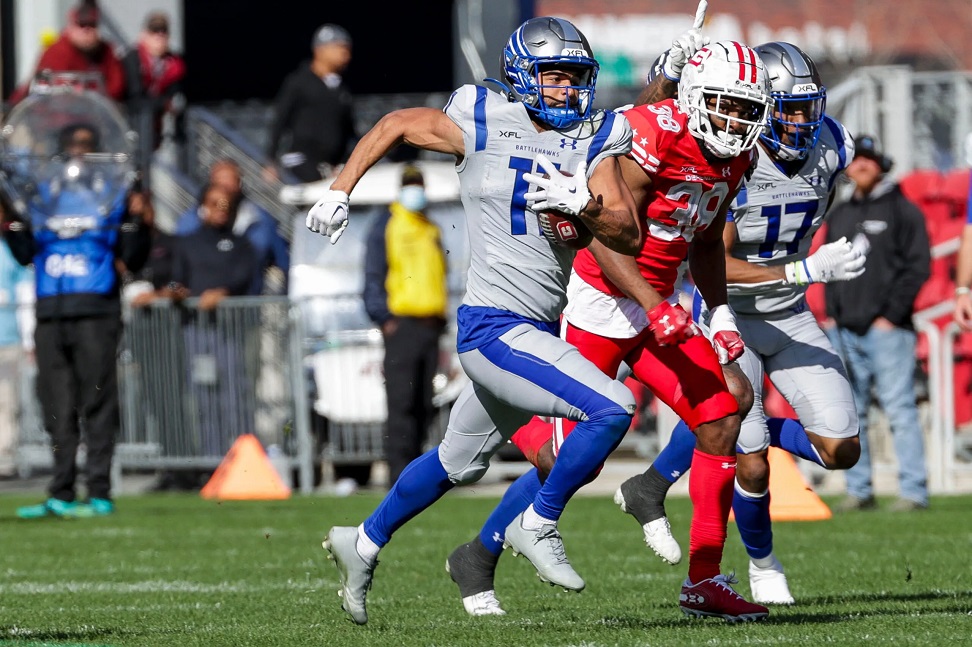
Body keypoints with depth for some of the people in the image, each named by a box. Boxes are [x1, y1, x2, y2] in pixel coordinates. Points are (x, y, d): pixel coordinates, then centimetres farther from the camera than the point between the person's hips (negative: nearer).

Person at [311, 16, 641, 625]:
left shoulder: (594, 142, 3)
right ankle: (541, 526, -5)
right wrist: (340, 192, 12)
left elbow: (630, 236, -6)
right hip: (495, 328, -6)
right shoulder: (483, 126, -6)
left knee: (458, 463, 22)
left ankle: (364, 544, 41)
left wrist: (584, 203, -24)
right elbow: (396, 124, 10)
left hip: (537, 332, 6)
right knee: (611, 408, -22)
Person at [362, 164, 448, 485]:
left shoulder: (432, 231, 21)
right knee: (401, 402, -11)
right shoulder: (386, 227, 2)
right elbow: (373, 277, -2)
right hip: (401, 323, -6)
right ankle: (399, 471, -14)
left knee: (424, 404, 4)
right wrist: (383, 317, -12)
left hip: (430, 324, 6)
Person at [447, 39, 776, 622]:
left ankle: (704, 582, 2)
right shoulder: (653, 135, -21)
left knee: (722, 419, -4)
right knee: (571, 455, -7)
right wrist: (654, 304, -28)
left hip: (657, 304, 8)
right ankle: (478, 559, 15)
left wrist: (721, 314, 10)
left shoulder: (735, 157, 5)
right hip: (600, 302, -8)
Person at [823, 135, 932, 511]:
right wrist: (831, 313, 9)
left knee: (899, 408, -10)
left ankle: (913, 491, -11)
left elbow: (918, 266, -4)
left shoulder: (902, 211, 1)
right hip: (844, 331, 6)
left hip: (886, 330, -6)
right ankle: (858, 490, 10)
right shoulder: (839, 216, 19)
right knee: (850, 413, 5)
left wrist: (892, 315, -10)